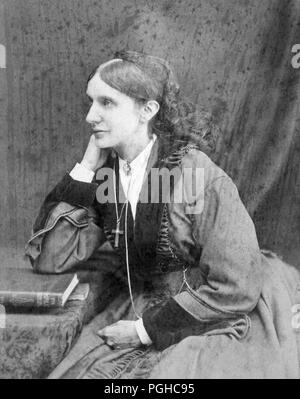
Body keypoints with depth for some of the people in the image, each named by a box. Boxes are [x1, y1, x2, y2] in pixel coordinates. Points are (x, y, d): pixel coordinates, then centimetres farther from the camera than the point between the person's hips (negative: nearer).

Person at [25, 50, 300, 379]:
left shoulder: (197, 174, -20)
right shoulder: (102, 177, -4)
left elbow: (234, 290, -19)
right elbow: (47, 259, -9)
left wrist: (146, 329, -14)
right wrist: (86, 167, -13)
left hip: (218, 324, -4)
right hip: (142, 311, 4)